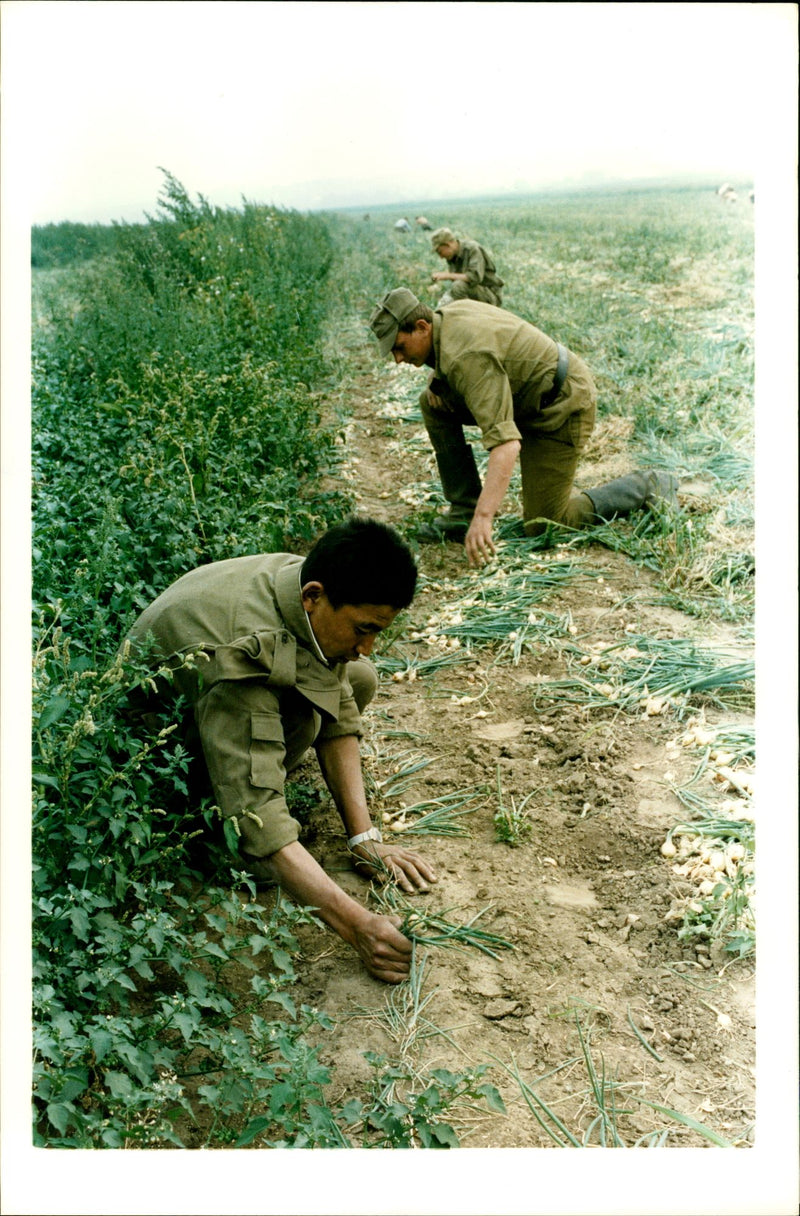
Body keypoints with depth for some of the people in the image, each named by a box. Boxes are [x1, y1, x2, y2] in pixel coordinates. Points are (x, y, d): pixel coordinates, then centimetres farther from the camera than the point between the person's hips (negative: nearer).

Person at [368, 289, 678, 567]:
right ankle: (463, 509, 3)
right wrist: (436, 379, -2)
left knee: (541, 525, -5)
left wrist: (483, 517, -49)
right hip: (528, 395, 10)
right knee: (433, 405, -2)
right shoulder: (449, 314, -4)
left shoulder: (467, 356, -32)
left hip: (562, 406, -10)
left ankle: (648, 486, 8)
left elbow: (506, 441, -42)